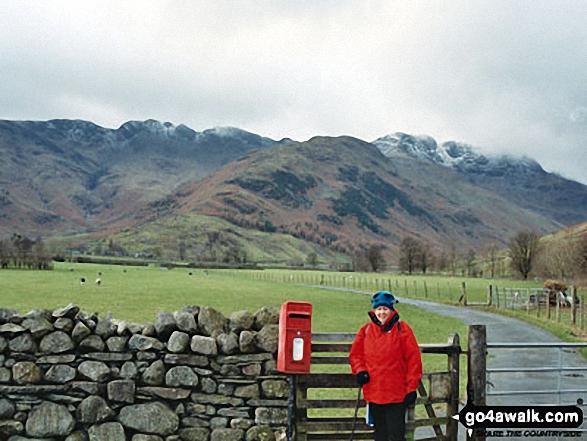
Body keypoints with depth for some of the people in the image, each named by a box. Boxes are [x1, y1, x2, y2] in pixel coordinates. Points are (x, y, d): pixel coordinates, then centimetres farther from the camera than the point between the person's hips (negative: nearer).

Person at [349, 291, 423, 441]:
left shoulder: (402, 329, -3)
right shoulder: (366, 330, 7)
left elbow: (413, 359, -4)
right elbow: (355, 354, 16)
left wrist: (412, 388, -7)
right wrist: (360, 371, -4)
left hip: (396, 394, -4)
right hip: (373, 393, 4)